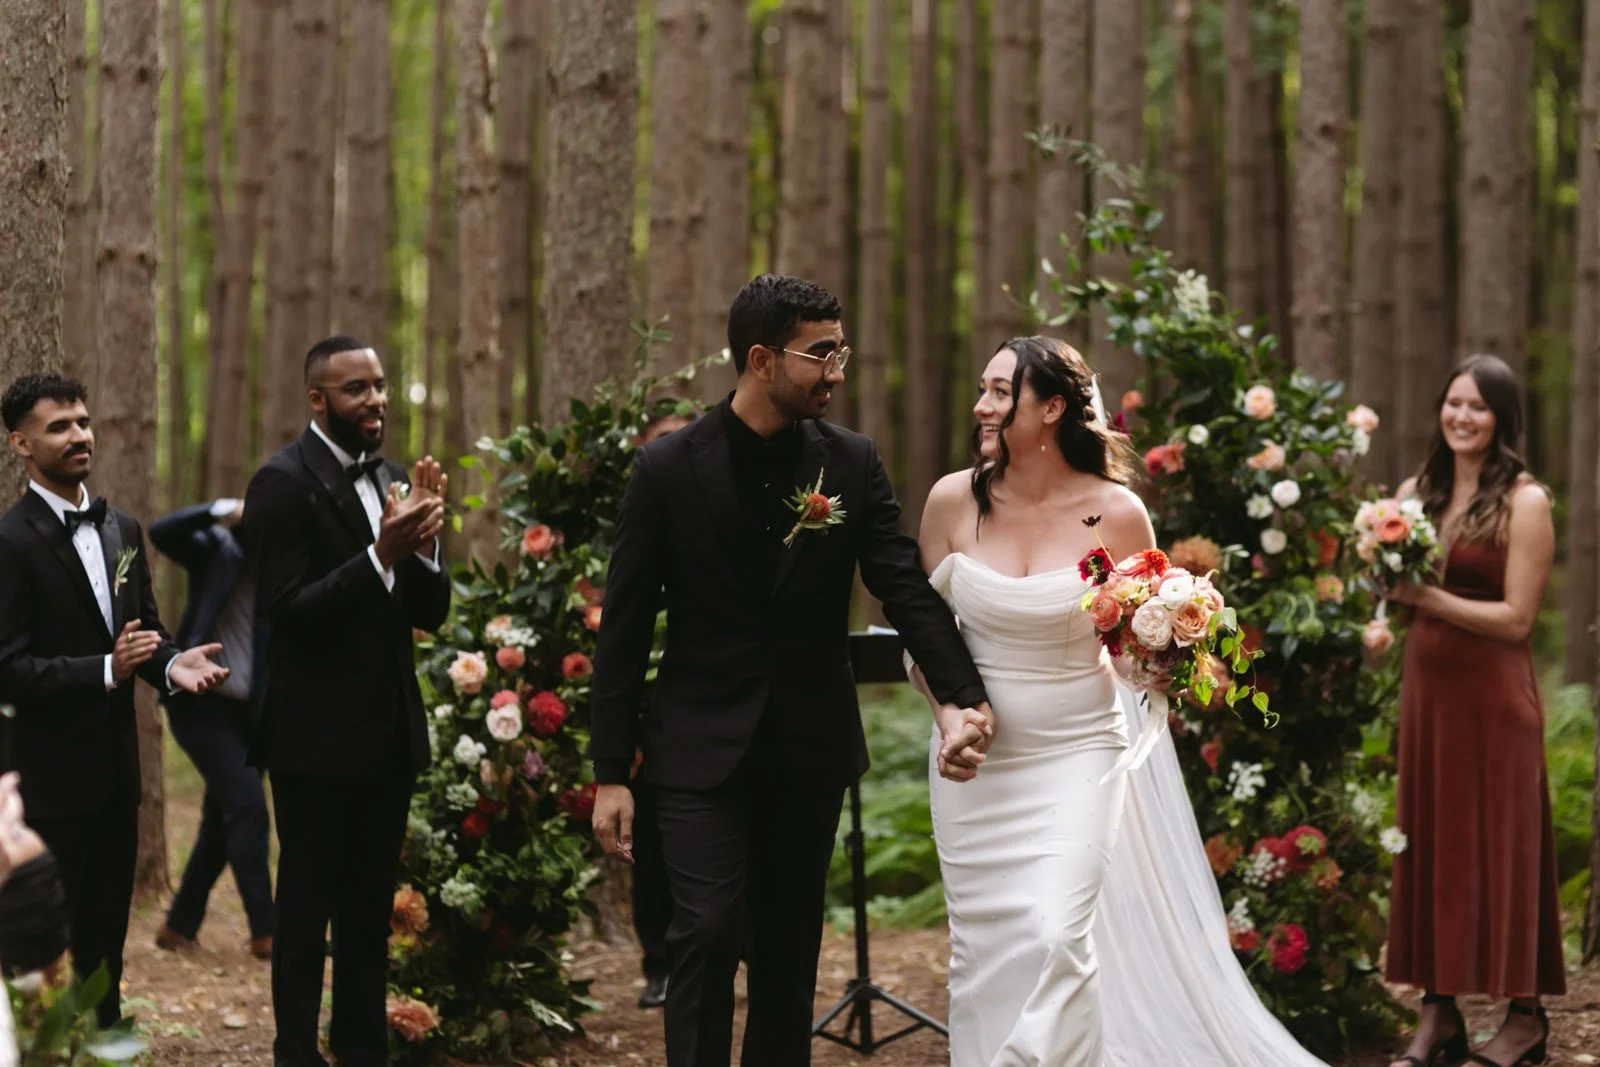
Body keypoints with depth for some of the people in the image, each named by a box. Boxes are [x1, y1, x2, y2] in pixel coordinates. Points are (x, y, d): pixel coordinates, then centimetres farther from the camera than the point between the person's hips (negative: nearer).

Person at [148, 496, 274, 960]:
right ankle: (264, 932, -12)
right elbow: (162, 532, -23)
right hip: (203, 704, -6)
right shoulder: (218, 551, -7)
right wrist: (221, 511, -30)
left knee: (222, 822, 10)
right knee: (247, 804, -15)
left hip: (248, 712, 6)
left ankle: (179, 925, 23)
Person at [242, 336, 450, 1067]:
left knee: (371, 906, 14)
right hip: (318, 733, -7)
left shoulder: (391, 479, 9)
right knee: (307, 904, 2)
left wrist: (423, 544, -11)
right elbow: (289, 613, -19)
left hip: (389, 731, 7)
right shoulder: (285, 483, -12)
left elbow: (429, 612, 8)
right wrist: (379, 554, -28)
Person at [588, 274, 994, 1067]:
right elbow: (623, 627, -5)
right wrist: (611, 773, -6)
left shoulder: (852, 463, -1)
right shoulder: (667, 468, -7)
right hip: (704, 746, -3)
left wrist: (960, 697, -23)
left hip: (811, 747, 3)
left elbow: (905, 586, -7)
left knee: (791, 945, 11)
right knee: (706, 935, -11)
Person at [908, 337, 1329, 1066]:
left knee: (1054, 939, -16)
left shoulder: (1115, 513, -8)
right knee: (980, 951, 6)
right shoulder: (954, 501, -4)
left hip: (1074, 758, -2)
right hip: (975, 762, 2)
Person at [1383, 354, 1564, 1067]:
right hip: (1425, 683, 6)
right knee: (1429, 841, 6)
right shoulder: (1415, 493, 9)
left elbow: (1517, 618, -12)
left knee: (1499, 844, 0)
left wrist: (1428, 598, -16)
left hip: (1493, 689, -6)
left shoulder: (1524, 501, -8)